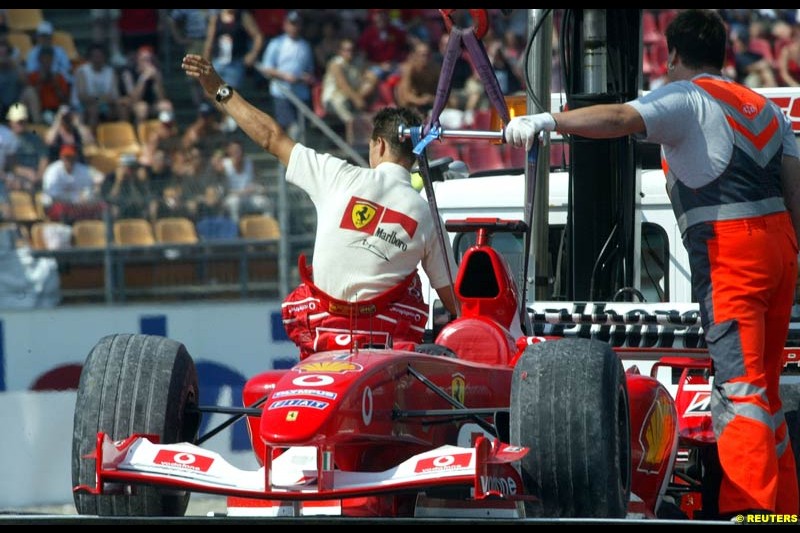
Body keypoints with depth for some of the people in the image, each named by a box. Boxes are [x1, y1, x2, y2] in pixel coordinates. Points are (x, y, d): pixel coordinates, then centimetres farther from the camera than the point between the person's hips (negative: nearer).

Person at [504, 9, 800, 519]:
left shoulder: (684, 99, -2)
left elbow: (620, 118, -22)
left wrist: (547, 121, -22)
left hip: (727, 251, -8)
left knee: (739, 385, -15)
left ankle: (750, 508, -25)